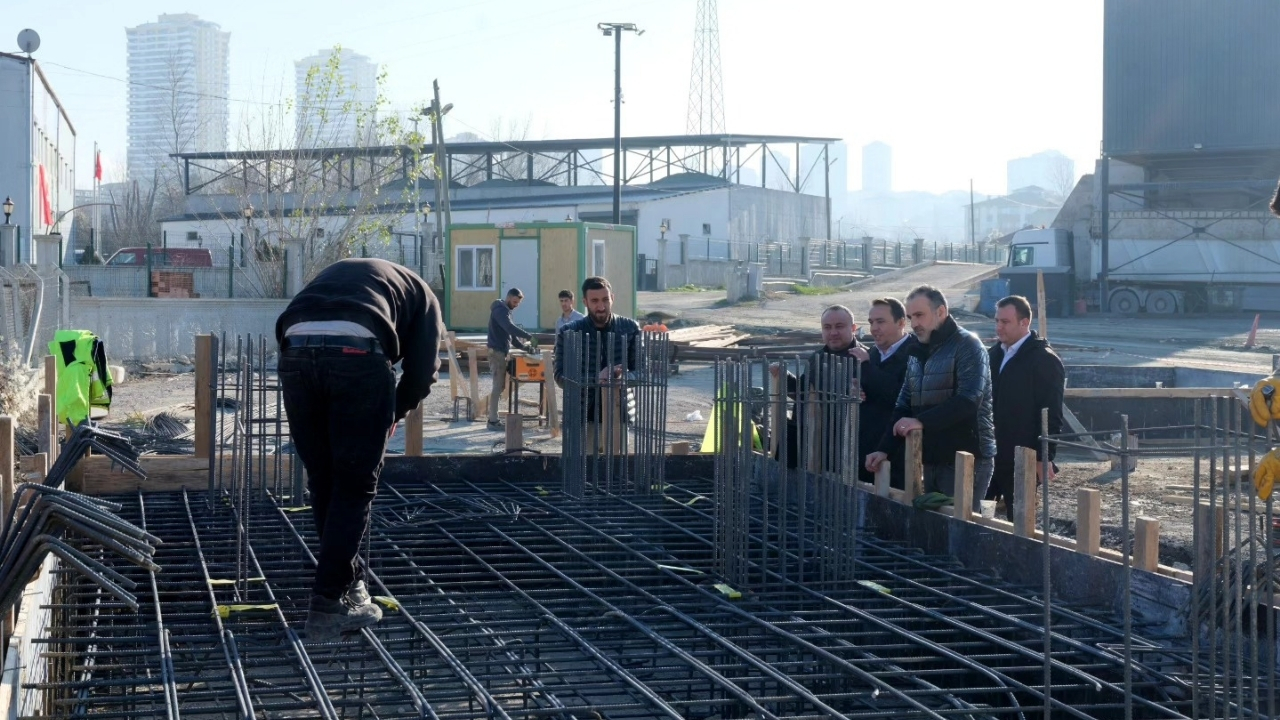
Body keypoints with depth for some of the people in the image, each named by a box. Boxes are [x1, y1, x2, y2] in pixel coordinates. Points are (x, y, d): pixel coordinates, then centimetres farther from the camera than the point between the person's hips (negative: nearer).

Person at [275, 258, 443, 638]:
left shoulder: (336, 273, 40)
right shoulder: (420, 291, 29)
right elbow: (422, 369, 14)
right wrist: (393, 415, 32)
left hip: (296, 348, 4)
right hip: (357, 350, -4)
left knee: (323, 483, 17)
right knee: (355, 486, 6)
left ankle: (350, 587, 26)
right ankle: (328, 604, 4)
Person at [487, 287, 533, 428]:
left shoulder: (505, 310, 19)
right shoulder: (500, 310, -13)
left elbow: (510, 332, 21)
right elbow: (510, 327, -29)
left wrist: (523, 347, 10)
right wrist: (529, 336, -31)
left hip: (502, 351, 10)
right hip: (497, 352, -10)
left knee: (500, 386, 10)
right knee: (498, 386, -10)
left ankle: (493, 418, 12)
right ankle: (493, 421, -9)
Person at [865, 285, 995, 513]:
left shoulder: (967, 346, -9)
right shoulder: (918, 353, 16)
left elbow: (969, 400, -22)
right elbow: (903, 406, 16)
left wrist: (922, 421, -28)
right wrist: (884, 449, 4)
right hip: (932, 459, 8)